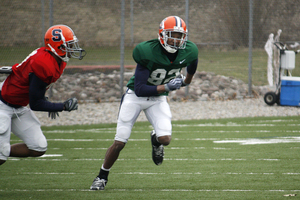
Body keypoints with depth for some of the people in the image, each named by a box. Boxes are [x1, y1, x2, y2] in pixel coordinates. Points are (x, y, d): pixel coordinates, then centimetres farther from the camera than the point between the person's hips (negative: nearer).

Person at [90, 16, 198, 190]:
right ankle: (102, 177, 17)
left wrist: (187, 81, 30)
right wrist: (167, 87, -32)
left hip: (158, 98, 3)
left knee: (165, 139, -19)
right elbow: (140, 89, -27)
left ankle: (156, 140, 20)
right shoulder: (148, 52, -28)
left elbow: (192, 63, 15)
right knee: (120, 142, -5)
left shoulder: (188, 52, -14)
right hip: (135, 96, -3)